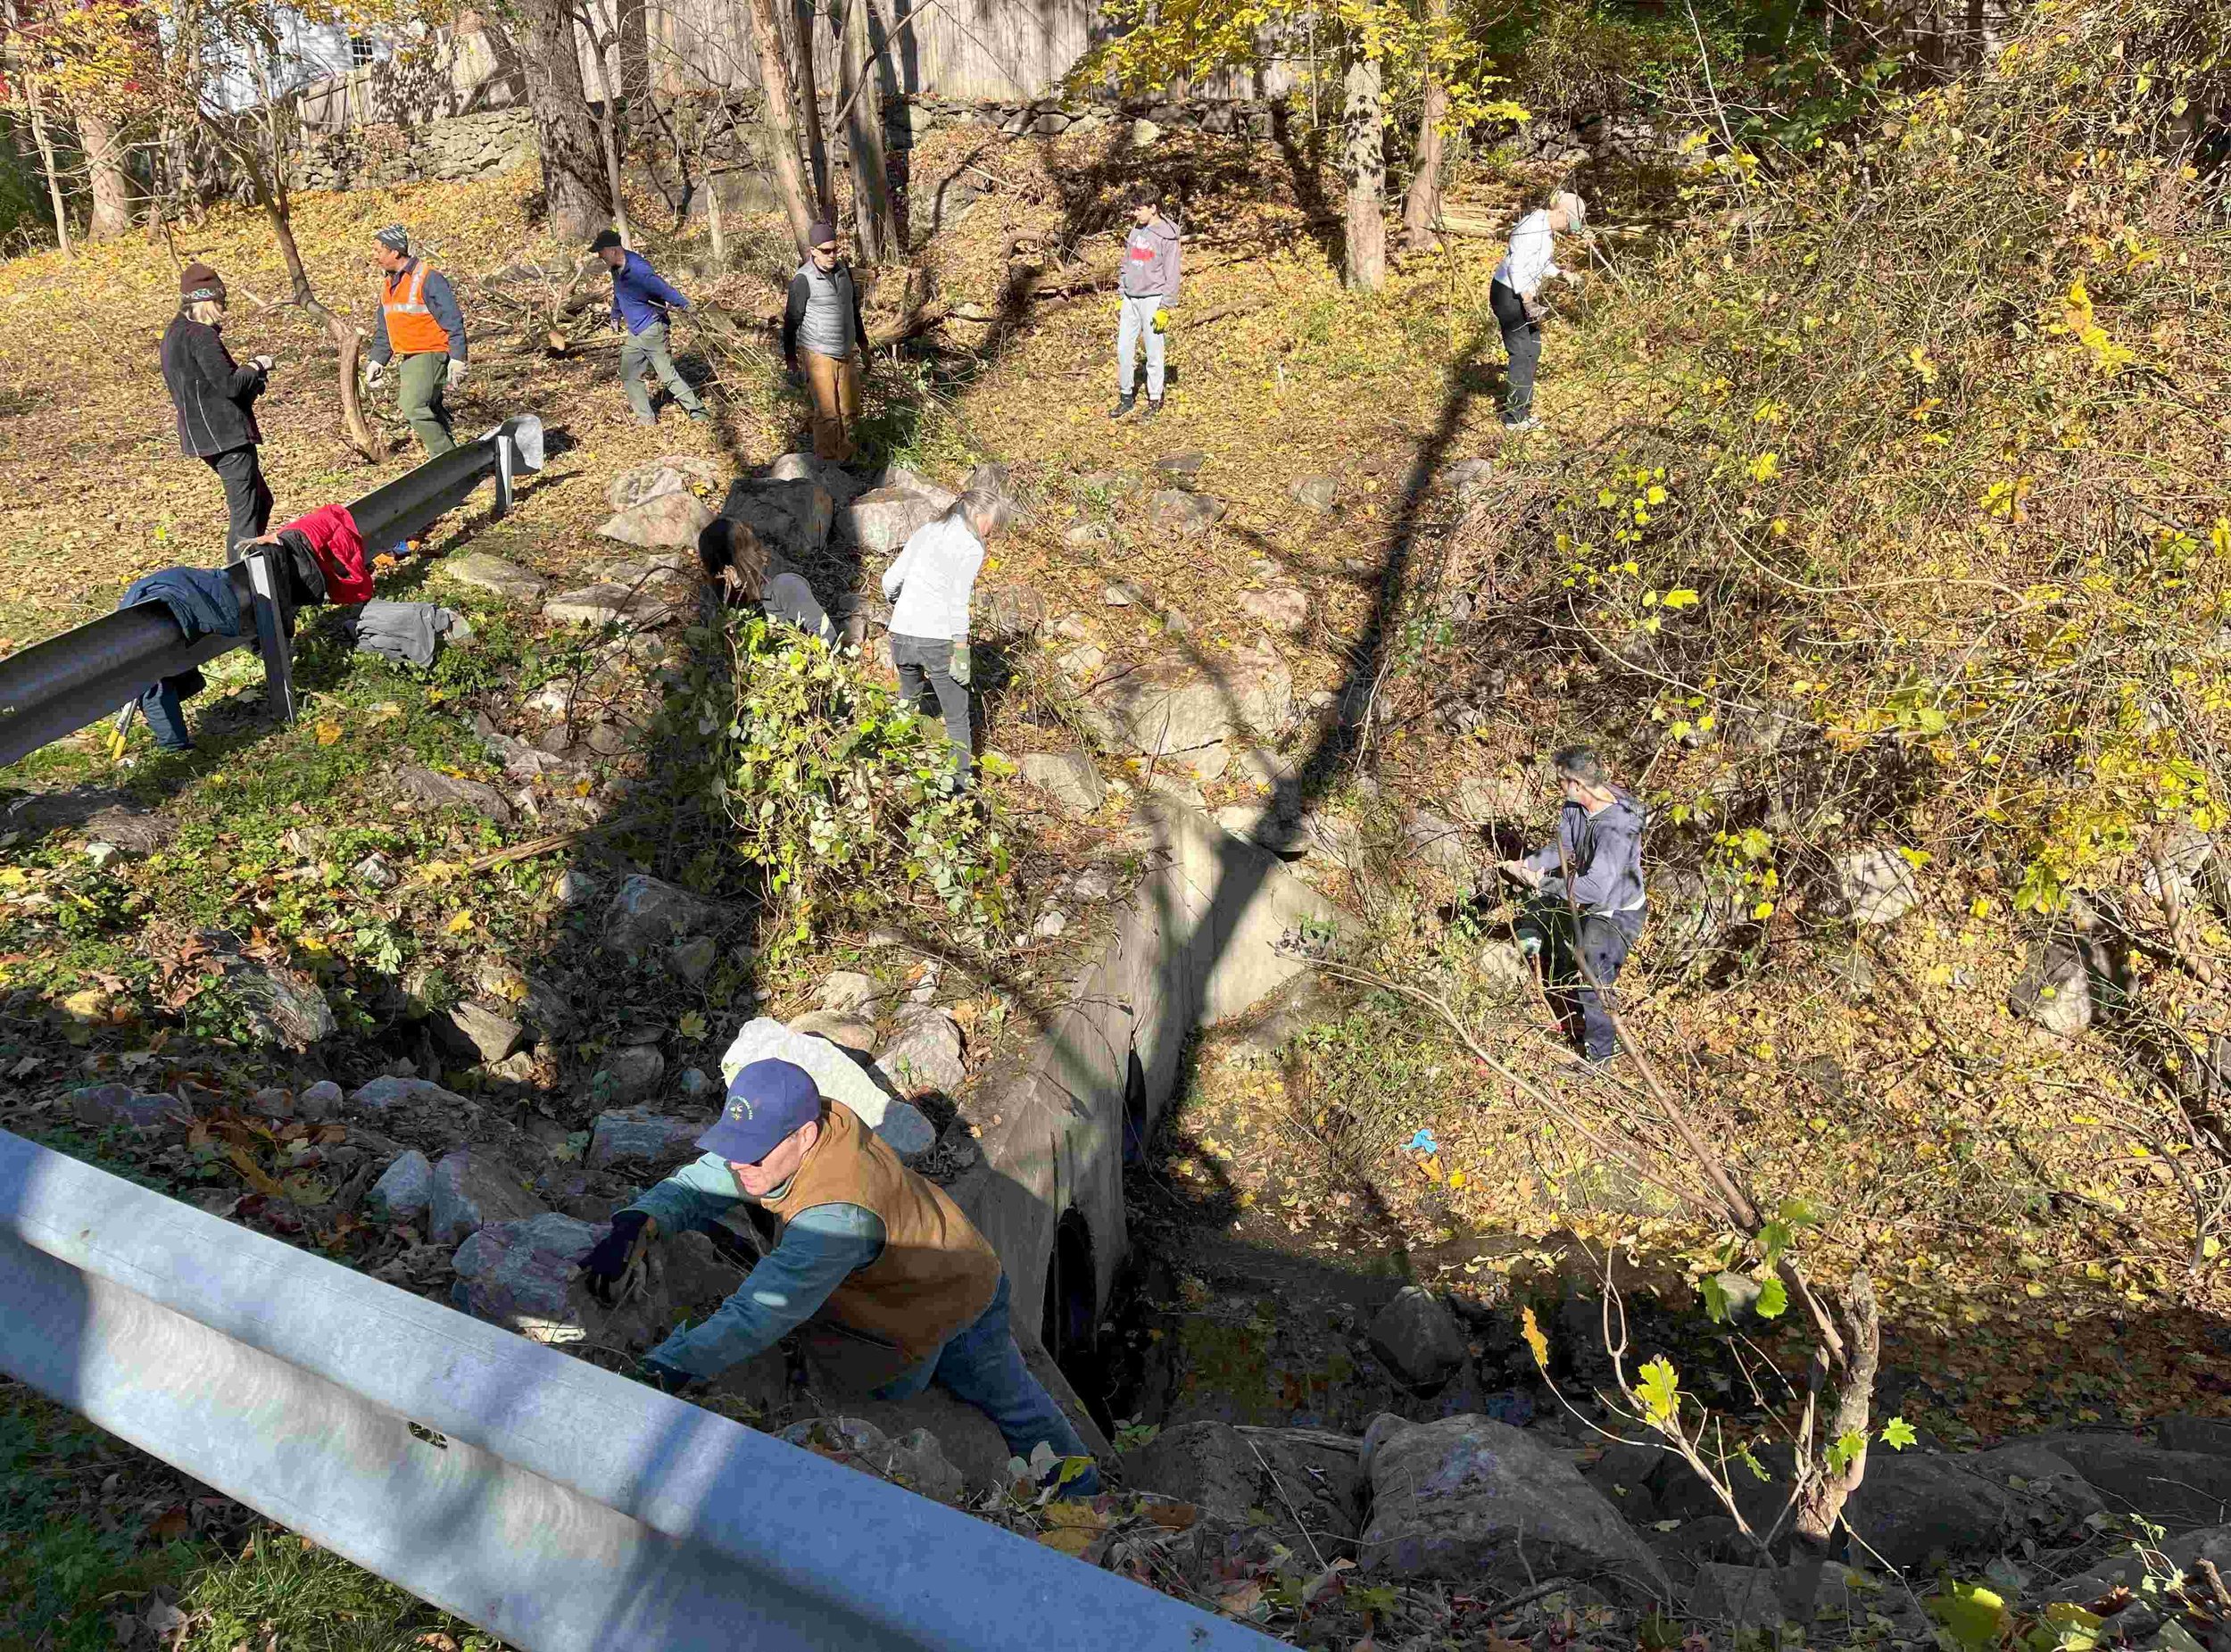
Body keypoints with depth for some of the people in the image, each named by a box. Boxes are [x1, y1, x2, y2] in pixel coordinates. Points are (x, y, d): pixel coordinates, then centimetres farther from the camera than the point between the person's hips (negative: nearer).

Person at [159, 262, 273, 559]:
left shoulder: (174, 333, 16)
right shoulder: (201, 336, -16)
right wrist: (257, 367, -3)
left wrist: (250, 374, 9)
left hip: (203, 433, 10)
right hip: (226, 434, -10)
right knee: (245, 511, -8)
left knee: (260, 500, 20)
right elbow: (230, 384, -21)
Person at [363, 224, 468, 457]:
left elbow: (453, 321, -15)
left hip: (430, 356, -9)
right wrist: (377, 361, 16)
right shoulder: (391, 284, 15)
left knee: (415, 408, -19)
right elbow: (385, 331, 23)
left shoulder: (428, 278, -12)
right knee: (428, 411, 10)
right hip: (408, 359, 9)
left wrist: (457, 360, -20)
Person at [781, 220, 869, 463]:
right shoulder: (803, 280, -13)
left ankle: (844, 462, 24)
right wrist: (791, 361, -6)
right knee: (827, 414, -5)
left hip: (846, 355, 6)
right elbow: (792, 322, -7)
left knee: (850, 412, 10)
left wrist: (863, 345, 25)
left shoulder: (844, 272, 6)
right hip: (819, 356, -6)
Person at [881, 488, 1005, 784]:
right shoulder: (970, 547, -8)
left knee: (907, 703, 27)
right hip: (937, 639, -6)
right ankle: (961, 784, 10)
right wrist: (961, 654, -13)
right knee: (956, 718, 7)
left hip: (901, 634, 6)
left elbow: (890, 579, 14)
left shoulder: (925, 532, 12)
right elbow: (958, 604, -15)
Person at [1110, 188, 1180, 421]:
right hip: (1130, 300, 7)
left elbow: (1171, 275, -10)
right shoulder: (1136, 230, 11)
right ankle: (1126, 397, 19)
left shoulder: (1167, 236, -9)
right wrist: (1120, 294, 13)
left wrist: (1165, 308, -14)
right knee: (1123, 349, 7)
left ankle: (1155, 400, 10)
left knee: (1154, 354, 0)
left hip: (1152, 300, -6)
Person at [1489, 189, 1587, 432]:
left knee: (1532, 351, 16)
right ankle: (1516, 418, 1)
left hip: (1525, 293, 10)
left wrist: (1562, 273, 5)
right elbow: (1516, 267, -25)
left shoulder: (1547, 229, 9)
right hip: (1509, 294, -10)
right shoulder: (1533, 229, -22)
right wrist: (1530, 304, -23)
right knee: (1522, 354, -6)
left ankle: (1522, 407, 26)